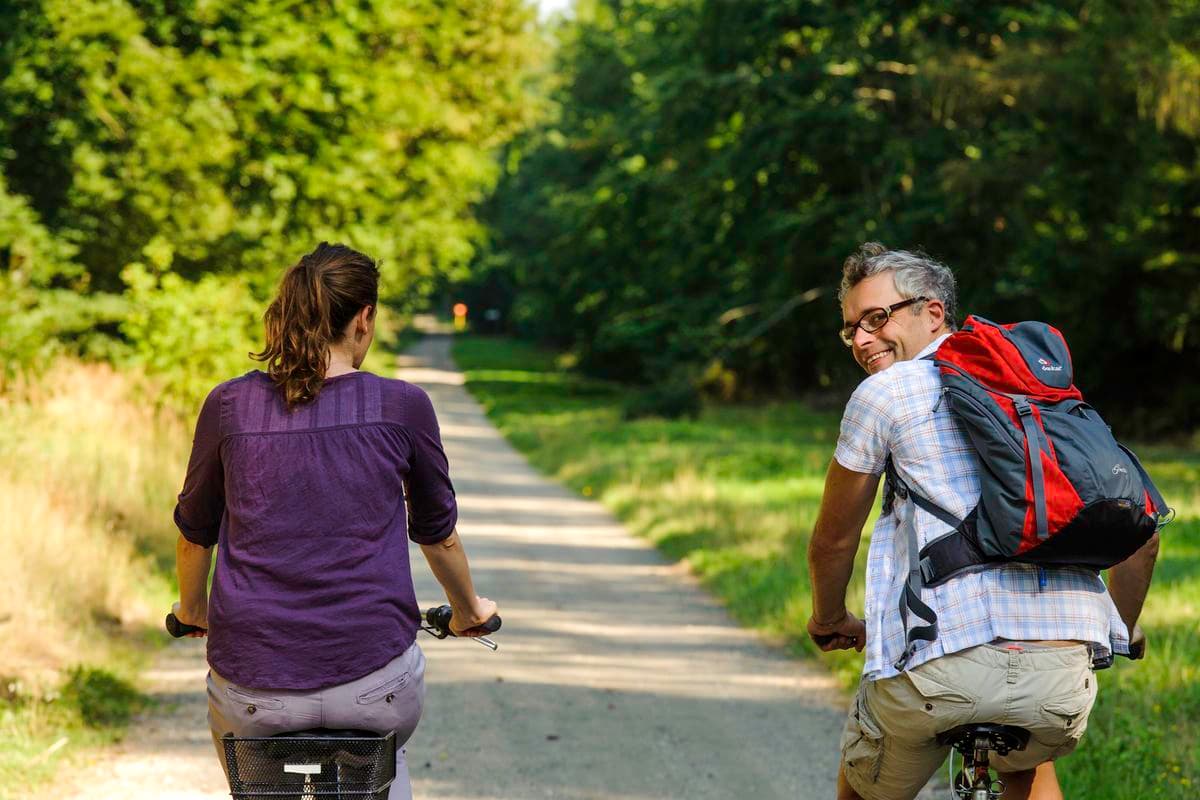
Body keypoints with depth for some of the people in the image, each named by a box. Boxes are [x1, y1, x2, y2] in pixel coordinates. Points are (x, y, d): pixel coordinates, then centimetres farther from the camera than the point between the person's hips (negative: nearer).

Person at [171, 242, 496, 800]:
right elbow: (437, 532, 14)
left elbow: (195, 533, 16)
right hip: (372, 681, 0)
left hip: (255, 690, 0)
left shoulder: (228, 406, 1)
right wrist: (469, 611, 34)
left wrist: (191, 612, 36)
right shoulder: (402, 407, -1)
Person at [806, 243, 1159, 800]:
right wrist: (1114, 640, 38)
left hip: (943, 666, -4)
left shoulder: (882, 394, 8)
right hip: (1062, 680, 4)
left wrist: (829, 622, 37)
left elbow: (833, 540, 16)